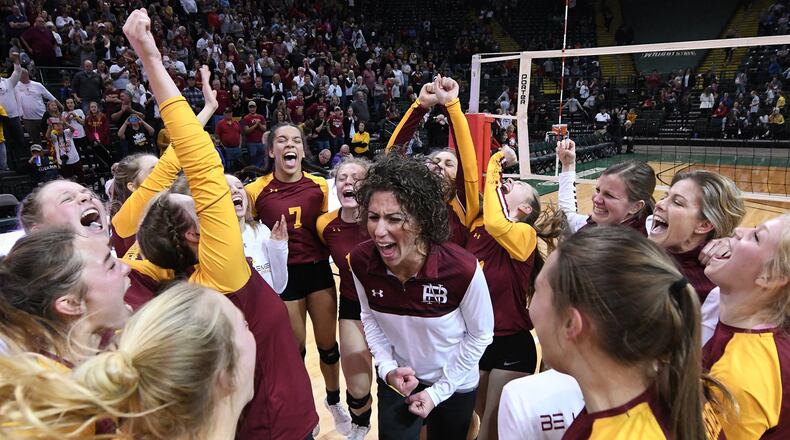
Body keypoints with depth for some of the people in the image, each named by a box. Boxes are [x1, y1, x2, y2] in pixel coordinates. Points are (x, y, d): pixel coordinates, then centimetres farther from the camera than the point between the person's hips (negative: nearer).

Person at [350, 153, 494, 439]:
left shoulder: (463, 270, -31)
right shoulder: (361, 262, -21)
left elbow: (480, 335, -14)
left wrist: (439, 391, -10)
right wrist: (387, 368, -13)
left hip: (454, 385, -1)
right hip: (397, 380, 1)